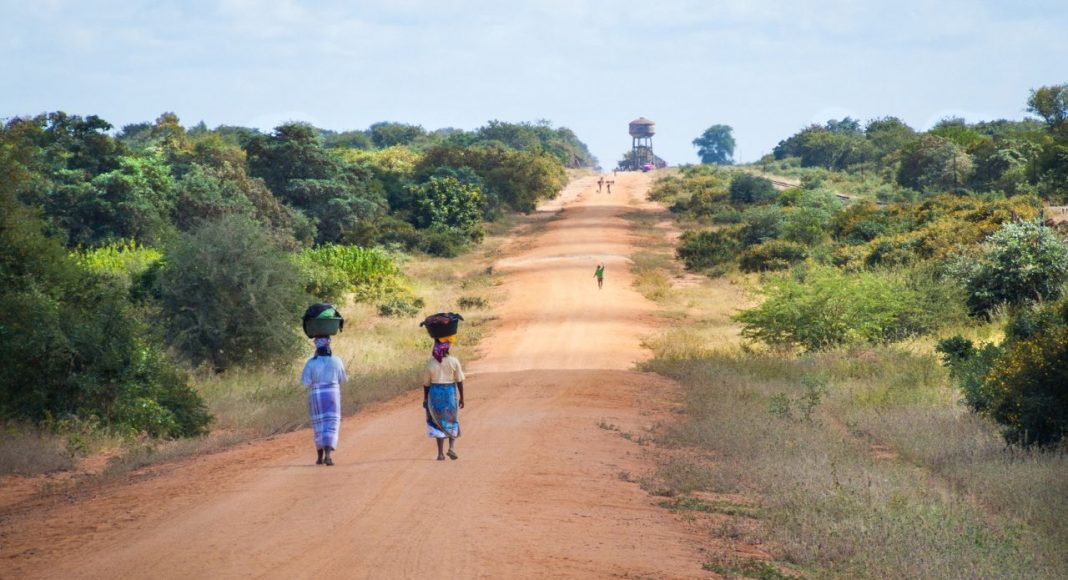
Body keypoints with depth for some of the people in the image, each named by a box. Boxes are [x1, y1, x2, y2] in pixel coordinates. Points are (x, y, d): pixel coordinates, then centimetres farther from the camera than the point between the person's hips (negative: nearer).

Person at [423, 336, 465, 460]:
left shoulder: (430, 363, -6)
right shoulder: (454, 361, -8)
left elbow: (426, 383, 0)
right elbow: (459, 381, -5)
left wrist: (425, 398, 11)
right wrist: (461, 398, 4)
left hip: (435, 393, 1)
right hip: (450, 393, -1)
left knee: (438, 422, 8)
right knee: (452, 422, 15)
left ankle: (440, 453, 6)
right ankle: (452, 447, -3)